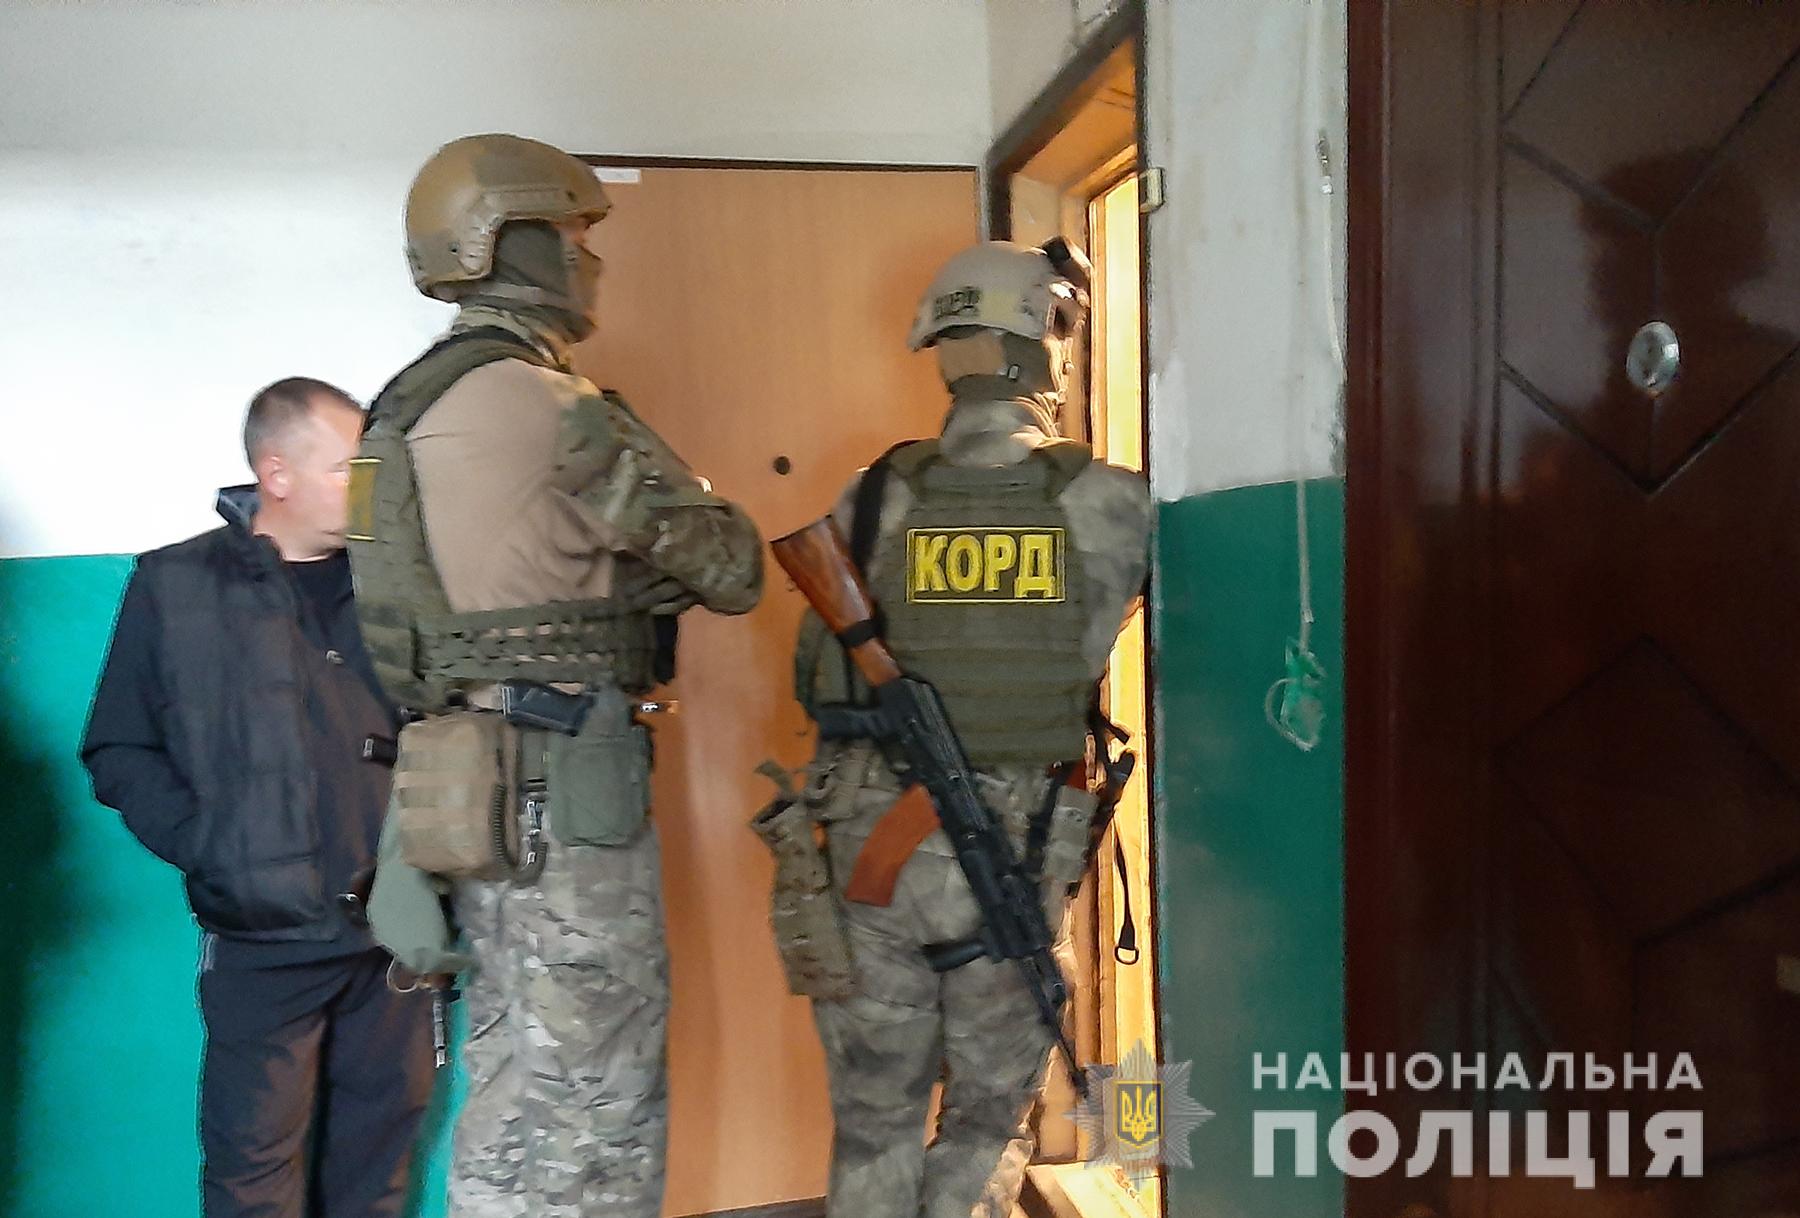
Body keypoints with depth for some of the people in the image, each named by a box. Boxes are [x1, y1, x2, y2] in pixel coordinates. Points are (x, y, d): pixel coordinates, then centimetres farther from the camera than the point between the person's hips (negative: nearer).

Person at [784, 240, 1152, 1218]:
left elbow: (815, 678, 2)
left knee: (874, 1120, 16)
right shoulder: (1112, 505, -9)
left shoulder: (874, 498, -5)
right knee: (990, 1120, 18)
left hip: (875, 844, 1)